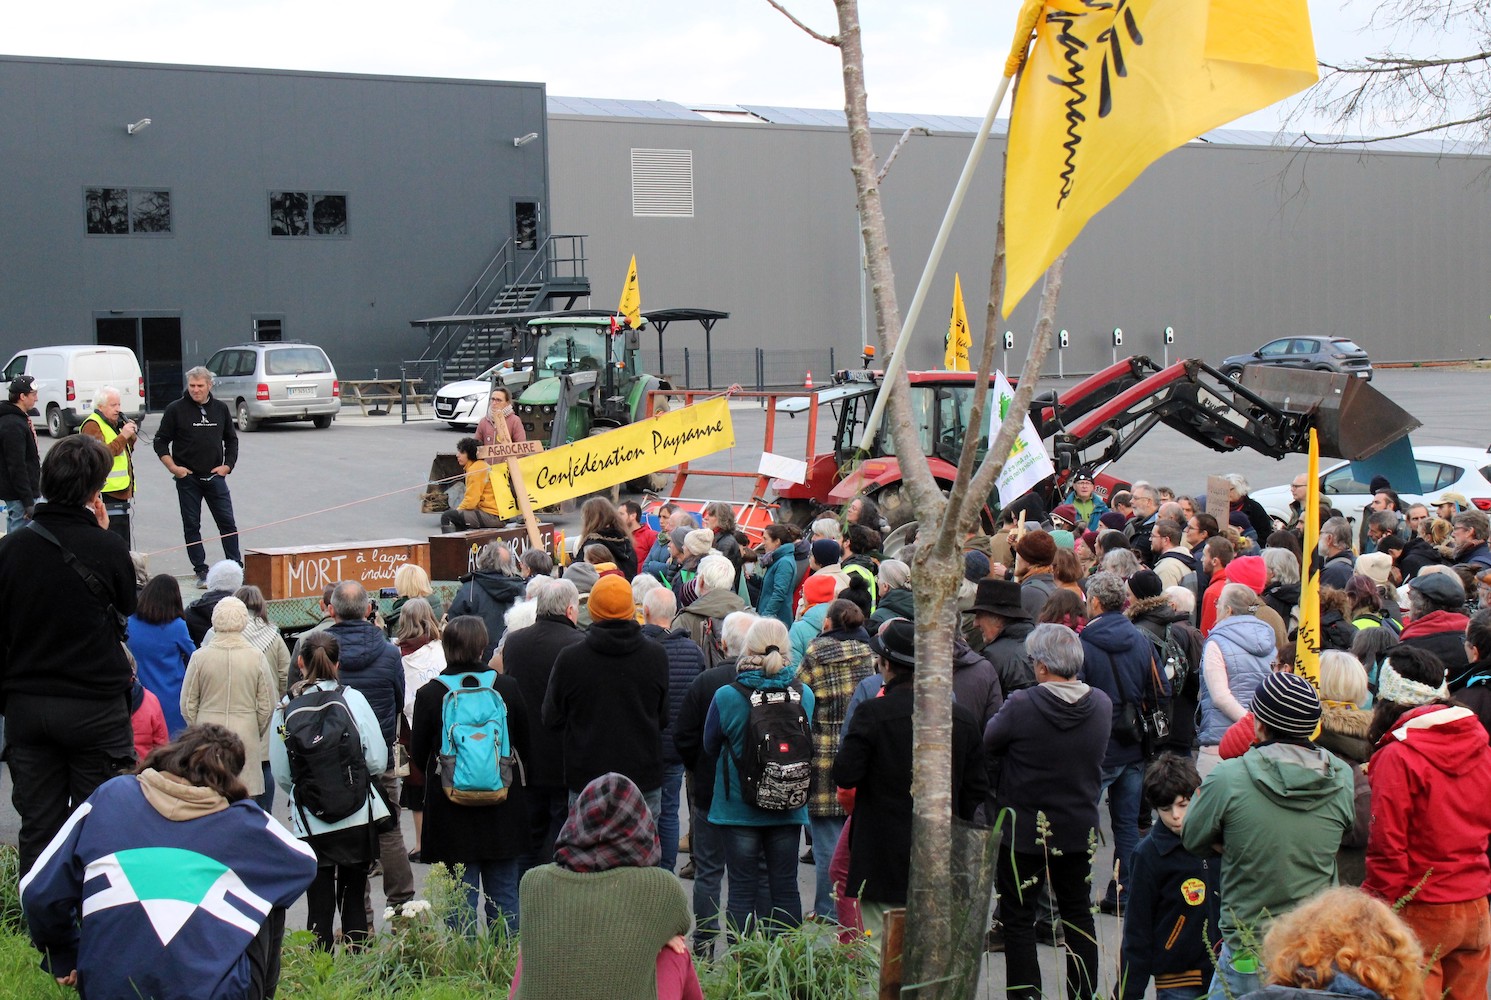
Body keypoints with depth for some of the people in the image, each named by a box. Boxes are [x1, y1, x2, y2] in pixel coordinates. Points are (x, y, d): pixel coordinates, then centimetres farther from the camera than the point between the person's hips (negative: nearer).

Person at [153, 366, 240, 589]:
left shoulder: (220, 408, 6)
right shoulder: (175, 409, -3)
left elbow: (231, 439, 16)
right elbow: (160, 442, 2)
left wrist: (227, 465, 4)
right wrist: (173, 467, -8)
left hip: (215, 476, 2)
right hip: (187, 477, -2)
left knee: (227, 523, 0)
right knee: (191, 526, 3)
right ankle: (201, 572, 9)